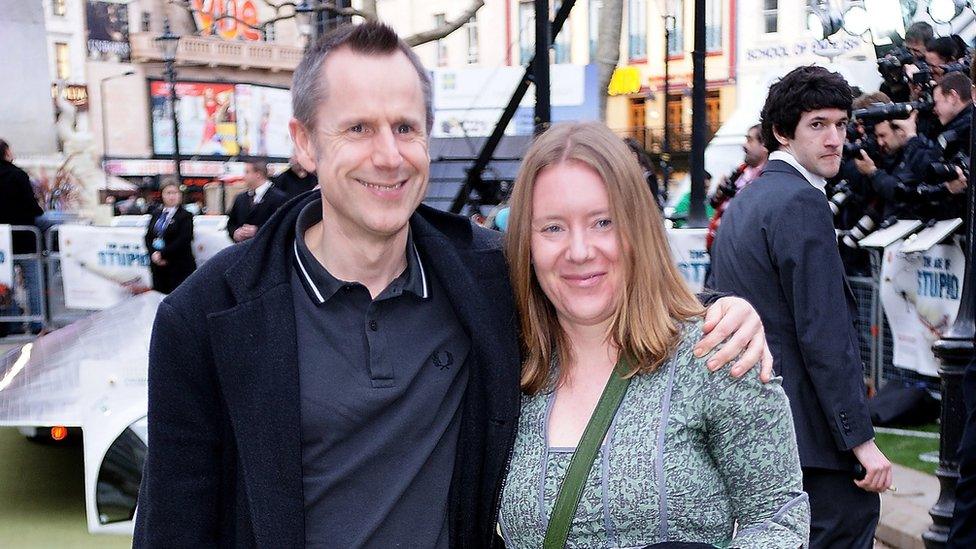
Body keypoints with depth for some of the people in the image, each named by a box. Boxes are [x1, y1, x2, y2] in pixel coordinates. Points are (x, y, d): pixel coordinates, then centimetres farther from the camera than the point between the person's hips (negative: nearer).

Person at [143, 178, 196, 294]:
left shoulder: (185, 216, -3)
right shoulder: (156, 215, 15)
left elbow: (182, 241, -13)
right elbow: (148, 237, 11)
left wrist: (162, 254, -15)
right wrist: (154, 254, -7)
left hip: (179, 267, -5)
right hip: (158, 266, 5)